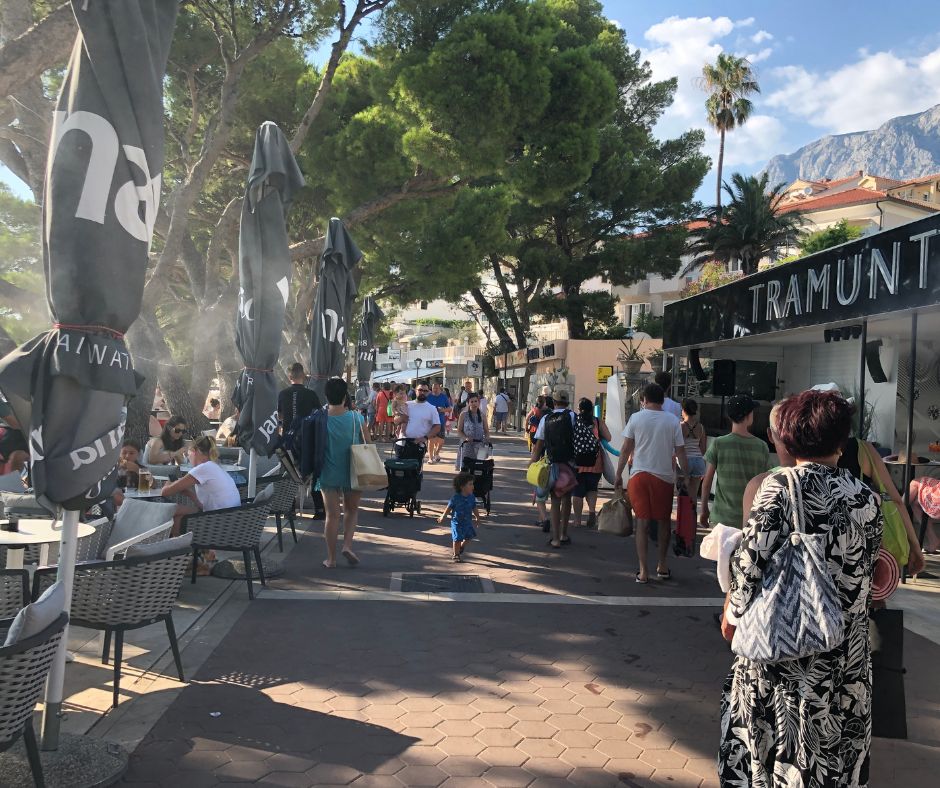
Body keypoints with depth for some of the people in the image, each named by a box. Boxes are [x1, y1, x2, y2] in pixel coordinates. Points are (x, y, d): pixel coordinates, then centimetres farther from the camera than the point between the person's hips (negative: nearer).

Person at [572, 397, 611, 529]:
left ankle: (577, 520, 12)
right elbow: (608, 438, -4)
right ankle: (592, 510, -4)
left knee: (577, 491, 9)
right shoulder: (598, 422, -2)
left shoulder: (573, 421, -3)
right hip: (595, 463, 1)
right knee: (592, 488, 19)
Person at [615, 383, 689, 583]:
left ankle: (643, 571, 4)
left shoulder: (636, 418, -2)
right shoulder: (672, 421, -1)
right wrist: (685, 475, 10)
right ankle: (662, 566, 25)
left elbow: (626, 449, -1)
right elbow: (680, 452, -1)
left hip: (638, 476, 0)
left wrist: (618, 475, 7)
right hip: (664, 476, 0)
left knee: (642, 522, 5)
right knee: (664, 521, 16)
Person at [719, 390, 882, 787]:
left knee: (772, 734, 15)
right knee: (833, 741, 16)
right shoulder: (866, 498, -5)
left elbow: (751, 559, -15)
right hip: (844, 649, 2)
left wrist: (733, 612, -2)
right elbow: (866, 573, 5)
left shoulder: (777, 486, -13)